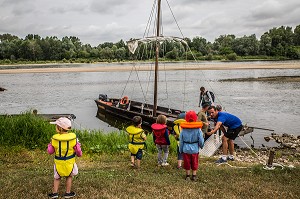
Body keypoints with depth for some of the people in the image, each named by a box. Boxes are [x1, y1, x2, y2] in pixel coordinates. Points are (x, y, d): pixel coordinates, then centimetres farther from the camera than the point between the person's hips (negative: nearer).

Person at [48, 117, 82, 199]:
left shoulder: (54, 138, -18)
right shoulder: (73, 138, -18)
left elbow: (50, 151, -7)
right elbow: (78, 150, -11)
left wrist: (49, 145, 10)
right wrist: (79, 154, 10)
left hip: (58, 162, 0)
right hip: (69, 162, 0)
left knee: (57, 177, 21)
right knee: (69, 176, 21)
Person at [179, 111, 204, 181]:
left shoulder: (183, 129, -7)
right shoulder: (198, 129, -10)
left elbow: (181, 141, -1)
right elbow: (201, 140, -5)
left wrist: (181, 150, 11)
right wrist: (201, 145, 17)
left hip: (186, 149, 1)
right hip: (195, 149, 0)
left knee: (187, 163, 12)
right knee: (194, 163, 12)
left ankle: (187, 175, 20)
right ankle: (194, 175, 18)